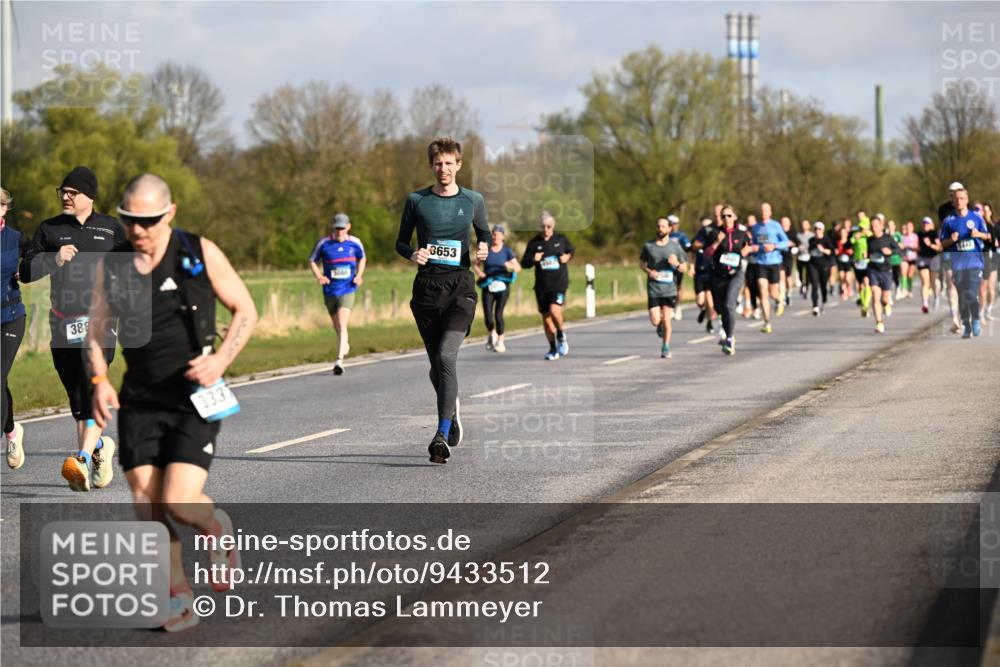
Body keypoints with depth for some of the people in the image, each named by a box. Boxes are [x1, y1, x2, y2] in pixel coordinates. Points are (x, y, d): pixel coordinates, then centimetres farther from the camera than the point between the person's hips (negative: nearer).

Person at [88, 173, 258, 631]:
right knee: (146, 504, -3)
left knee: (177, 500, -17)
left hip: (195, 399, -3)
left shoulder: (201, 254, -7)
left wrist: (222, 359, -16)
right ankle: (180, 599, 12)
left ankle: (217, 529, 18)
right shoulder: (111, 264, 2)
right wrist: (99, 381, -7)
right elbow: (96, 331, 11)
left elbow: (246, 310, 0)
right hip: (140, 400, 3)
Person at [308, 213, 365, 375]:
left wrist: (359, 275, 1)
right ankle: (345, 344, 48)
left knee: (342, 324, -17)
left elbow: (362, 259, 18)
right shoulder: (323, 243, -5)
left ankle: (339, 360, -23)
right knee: (337, 326, 15)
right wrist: (319, 276, -12)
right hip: (330, 290, 2)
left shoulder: (355, 243, -1)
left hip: (348, 290, -2)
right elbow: (312, 261, 5)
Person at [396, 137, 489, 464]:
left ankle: (442, 435, -20)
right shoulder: (416, 201, 7)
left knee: (446, 355, -20)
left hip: (460, 285, -2)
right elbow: (401, 241, 14)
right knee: (436, 364, 7)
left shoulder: (473, 200, 7)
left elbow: (484, 233, 21)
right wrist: (412, 254, -9)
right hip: (427, 287, 2)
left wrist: (484, 248, -2)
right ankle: (453, 409, 37)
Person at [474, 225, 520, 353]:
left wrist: (511, 266, -25)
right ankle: (491, 334, 23)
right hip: (488, 286, 1)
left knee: (498, 314, -11)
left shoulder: (507, 250, 0)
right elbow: (475, 264, 11)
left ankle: (500, 342, 4)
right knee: (487, 315, -8)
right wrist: (478, 272, -10)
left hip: (502, 285, -1)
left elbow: (518, 267, -3)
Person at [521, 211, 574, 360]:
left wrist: (567, 257, 0)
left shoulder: (561, 240, 2)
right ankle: (553, 349, 22)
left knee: (554, 310, -24)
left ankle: (561, 336, 5)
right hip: (542, 285, 2)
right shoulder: (534, 243, 2)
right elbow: (524, 263, 4)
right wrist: (533, 260, -17)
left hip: (559, 283, -2)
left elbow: (571, 250, 22)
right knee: (546, 317, 6)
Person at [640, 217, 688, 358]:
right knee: (655, 321, -5)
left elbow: (684, 268, 6)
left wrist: (676, 264, -17)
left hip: (669, 288, -1)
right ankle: (660, 325, 31)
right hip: (653, 289, 1)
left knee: (666, 320, -3)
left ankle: (665, 348, 12)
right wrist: (648, 271, -6)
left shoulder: (675, 246, 1)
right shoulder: (648, 246, 3)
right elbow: (641, 262, 15)